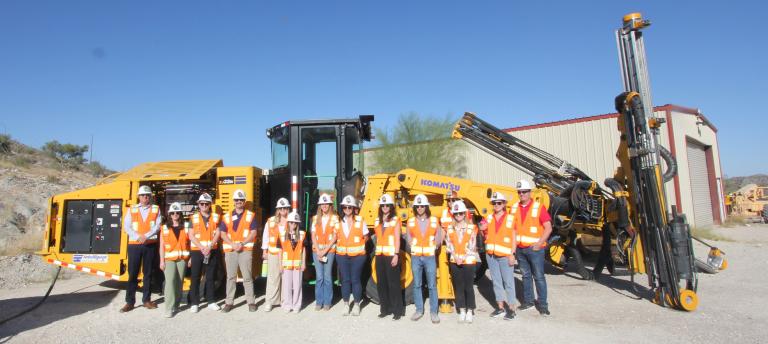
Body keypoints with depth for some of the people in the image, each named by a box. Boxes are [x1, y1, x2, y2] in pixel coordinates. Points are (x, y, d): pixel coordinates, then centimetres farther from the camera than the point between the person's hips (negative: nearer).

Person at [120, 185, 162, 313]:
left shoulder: (156, 209, 6)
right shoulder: (132, 209, 7)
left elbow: (157, 226, -3)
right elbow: (126, 227, 0)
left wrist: (146, 236, -17)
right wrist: (138, 237, -15)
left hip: (150, 245, 0)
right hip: (134, 245, 0)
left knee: (148, 273, 7)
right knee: (132, 273, 1)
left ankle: (146, 299, 15)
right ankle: (129, 301, 9)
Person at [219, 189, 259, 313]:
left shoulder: (250, 216, 3)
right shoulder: (227, 216, 10)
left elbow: (253, 233, -3)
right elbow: (223, 234, 5)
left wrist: (242, 243, -15)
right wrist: (232, 244, -11)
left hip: (245, 250, -2)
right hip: (230, 250, 2)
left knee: (247, 277, 0)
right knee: (231, 277, 8)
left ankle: (251, 302, 8)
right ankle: (229, 302, 15)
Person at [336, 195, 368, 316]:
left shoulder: (360, 220, -2)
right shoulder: (339, 221, 6)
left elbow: (366, 237, 5)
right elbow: (336, 237, 15)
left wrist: (357, 245, -3)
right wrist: (341, 245, 3)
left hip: (357, 255, -2)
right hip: (342, 255, 3)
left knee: (355, 279, 1)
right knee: (345, 280, 6)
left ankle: (356, 304, 15)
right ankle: (346, 304, 19)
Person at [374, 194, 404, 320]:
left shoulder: (395, 220, -3)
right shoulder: (377, 221, 13)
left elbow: (397, 239, -8)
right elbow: (377, 238, 15)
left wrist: (396, 255, -15)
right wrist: (377, 254, 9)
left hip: (391, 255, -5)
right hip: (380, 255, 6)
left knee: (393, 283, -4)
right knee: (381, 283, 8)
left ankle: (397, 311, 5)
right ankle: (385, 309, 20)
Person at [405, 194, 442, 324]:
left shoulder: (434, 220, 0)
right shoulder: (411, 221, 3)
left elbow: (439, 237, 5)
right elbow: (408, 237, 11)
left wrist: (432, 247, 0)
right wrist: (414, 247, 2)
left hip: (429, 257, -2)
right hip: (415, 257, 2)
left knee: (432, 285, -1)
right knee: (417, 285, 8)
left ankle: (434, 312, 8)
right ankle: (419, 310, 19)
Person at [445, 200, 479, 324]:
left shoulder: (471, 228, -1)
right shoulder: (450, 229, 6)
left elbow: (472, 246, -5)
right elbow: (449, 245, 2)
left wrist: (463, 258, -14)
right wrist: (456, 257, -11)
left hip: (469, 261, -2)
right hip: (454, 261, 3)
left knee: (468, 287, 1)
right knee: (458, 287, 7)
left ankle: (470, 311, 13)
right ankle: (462, 311, 17)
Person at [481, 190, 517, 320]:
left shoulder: (510, 218, -4)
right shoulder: (489, 218, 9)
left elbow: (513, 238, -4)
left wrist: (512, 254, -11)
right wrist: (483, 229, -4)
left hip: (505, 256, -5)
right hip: (491, 254, 5)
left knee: (508, 282, -1)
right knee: (496, 281, 11)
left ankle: (511, 309, 8)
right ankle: (500, 307, 21)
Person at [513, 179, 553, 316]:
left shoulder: (539, 207, -7)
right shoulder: (515, 208, 7)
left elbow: (548, 228, -9)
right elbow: (513, 228, 14)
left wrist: (539, 244, -15)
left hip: (535, 249, -5)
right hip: (520, 249, 5)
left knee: (539, 277, 0)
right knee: (526, 275, 14)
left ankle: (542, 304, 9)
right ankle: (528, 300, 26)